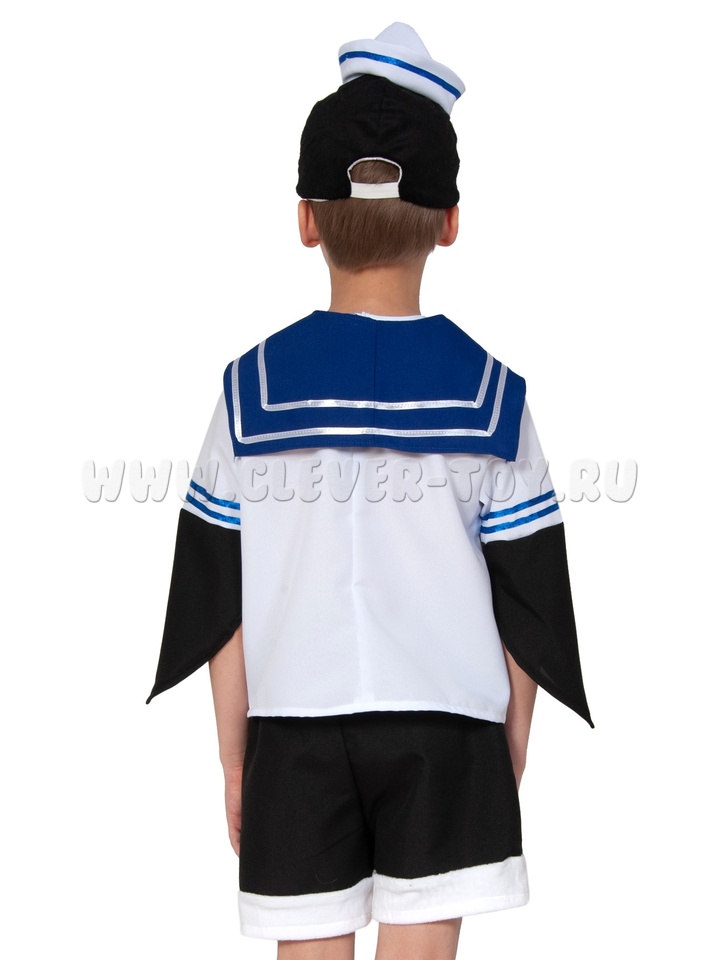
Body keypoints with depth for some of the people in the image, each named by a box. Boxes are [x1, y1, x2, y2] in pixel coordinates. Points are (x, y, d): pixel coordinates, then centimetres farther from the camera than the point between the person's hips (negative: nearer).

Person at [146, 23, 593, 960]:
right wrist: (512, 758, 12)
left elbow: (220, 604, 1)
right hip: (444, 729, 0)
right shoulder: (488, 392, -4)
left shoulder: (253, 389, -3)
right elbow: (526, 605, 0)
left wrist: (233, 761, 11)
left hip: (297, 732, 1)